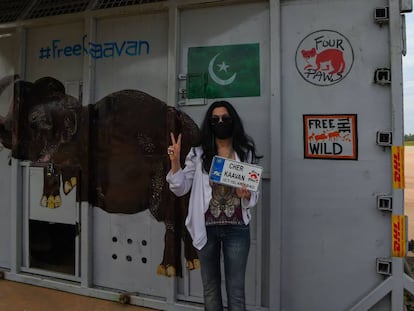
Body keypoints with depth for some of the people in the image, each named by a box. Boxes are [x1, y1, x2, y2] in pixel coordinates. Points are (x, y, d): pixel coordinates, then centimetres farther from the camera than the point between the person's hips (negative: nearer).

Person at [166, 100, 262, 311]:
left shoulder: (246, 153, 1)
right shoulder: (198, 153, 0)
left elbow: (255, 193, 7)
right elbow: (181, 189, 0)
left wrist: (247, 195, -15)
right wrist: (175, 161, -13)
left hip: (236, 229, 0)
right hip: (206, 228, 1)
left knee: (236, 289, 8)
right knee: (210, 287, 17)